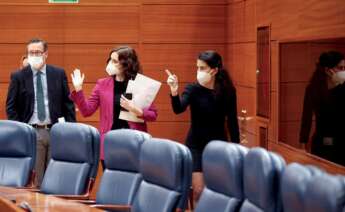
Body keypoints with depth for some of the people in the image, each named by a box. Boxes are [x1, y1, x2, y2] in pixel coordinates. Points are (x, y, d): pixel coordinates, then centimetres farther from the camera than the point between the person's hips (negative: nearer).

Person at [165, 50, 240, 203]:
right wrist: (174, 92, -48)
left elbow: (232, 121, 1)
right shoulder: (193, 89, -11)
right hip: (196, 145, -1)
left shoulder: (228, 91, -6)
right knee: (199, 190, -7)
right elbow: (178, 109, -28)